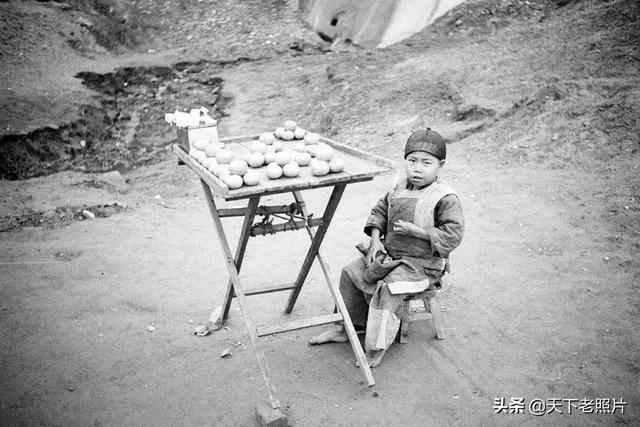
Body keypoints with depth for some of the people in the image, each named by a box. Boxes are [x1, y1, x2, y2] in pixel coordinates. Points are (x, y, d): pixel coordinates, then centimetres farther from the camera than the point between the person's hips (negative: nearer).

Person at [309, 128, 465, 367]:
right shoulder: (399, 187, 5)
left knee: (387, 289, -28)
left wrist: (418, 231, -24)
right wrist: (376, 240, -1)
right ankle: (344, 328, 18)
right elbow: (379, 211, 14)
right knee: (351, 272, 5)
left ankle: (376, 349, -14)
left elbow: (453, 234, -21)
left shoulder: (445, 199, -16)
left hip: (421, 264, -8)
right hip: (390, 254, 8)